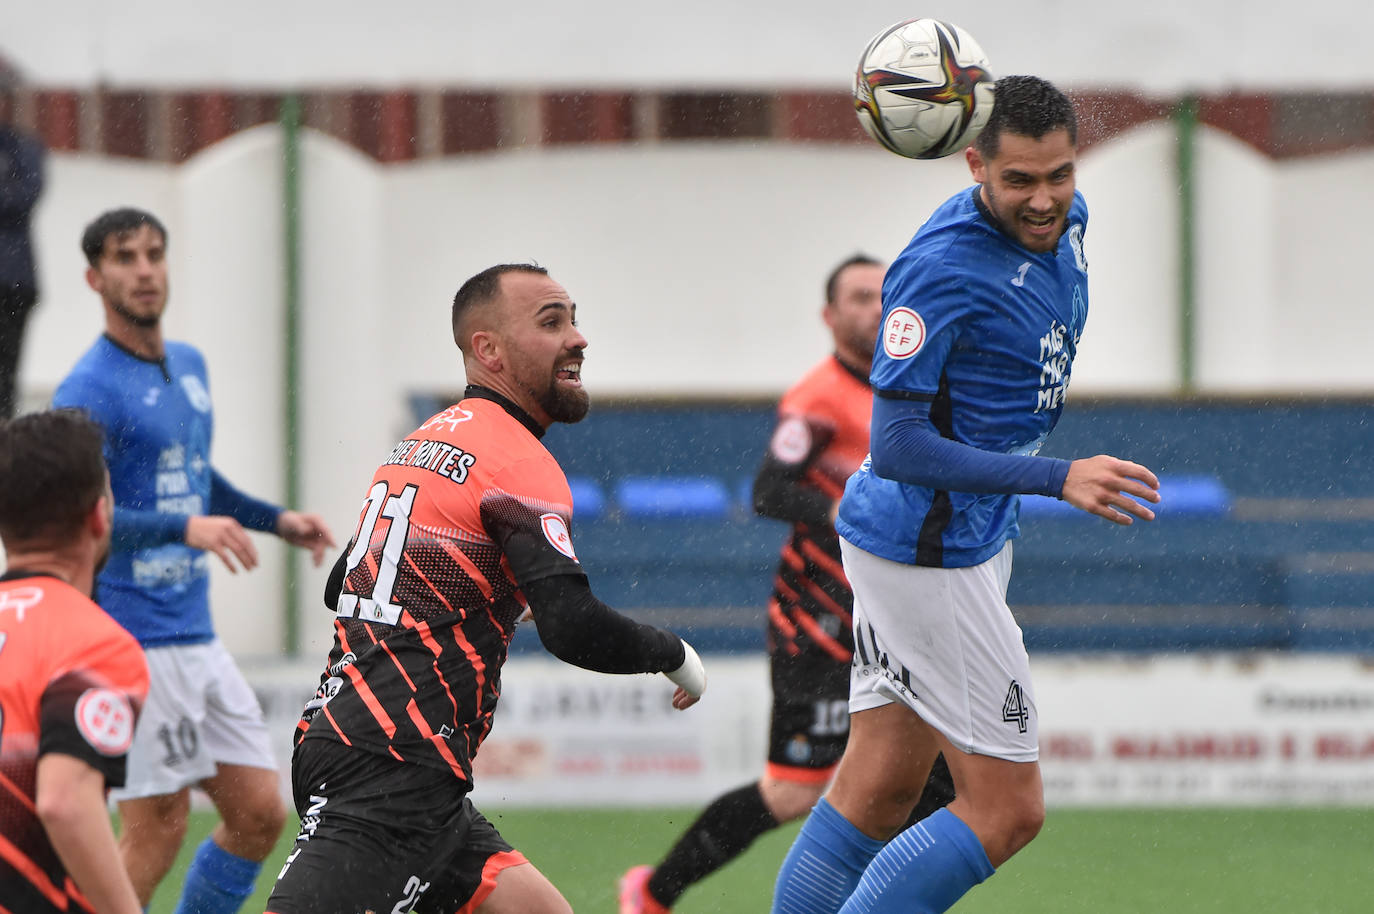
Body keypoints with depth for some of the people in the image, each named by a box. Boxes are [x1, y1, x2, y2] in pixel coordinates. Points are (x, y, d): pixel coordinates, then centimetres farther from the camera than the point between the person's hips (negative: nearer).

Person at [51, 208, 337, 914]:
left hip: (196, 636, 8)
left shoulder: (190, 366, 14)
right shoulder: (90, 390, -13)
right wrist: (186, 527, -32)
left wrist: (275, 519, 21)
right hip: (136, 640, -8)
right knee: (156, 830, -8)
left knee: (259, 812, 7)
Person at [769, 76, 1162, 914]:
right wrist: (1061, 479, -31)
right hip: (929, 553, -9)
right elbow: (896, 447, -26)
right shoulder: (943, 268, -24)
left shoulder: (1066, 222, 4)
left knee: (879, 792, 11)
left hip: (978, 536, 9)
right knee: (1008, 810, -8)